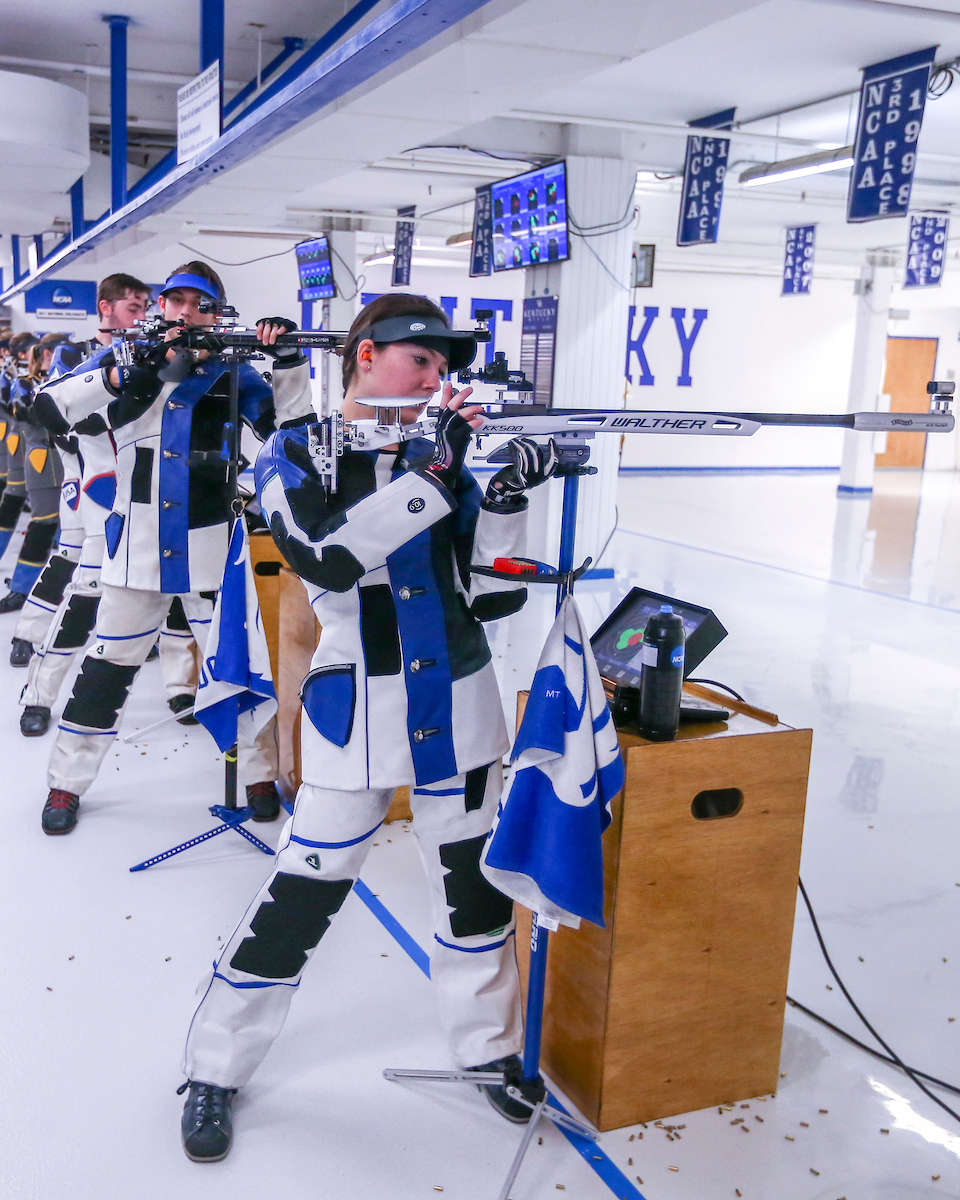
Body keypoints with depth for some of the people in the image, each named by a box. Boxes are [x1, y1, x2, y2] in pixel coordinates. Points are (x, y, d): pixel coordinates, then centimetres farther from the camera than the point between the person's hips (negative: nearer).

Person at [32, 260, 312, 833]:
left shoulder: (233, 374, 4)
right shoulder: (126, 363, 3)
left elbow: (287, 418, -8)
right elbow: (51, 409, -9)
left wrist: (289, 359, -25)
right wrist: (122, 376, -25)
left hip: (212, 554, 0)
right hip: (137, 550, 0)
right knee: (106, 671, 9)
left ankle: (261, 774, 23)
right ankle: (66, 783, 24)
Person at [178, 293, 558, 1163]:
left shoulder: (445, 452, 6)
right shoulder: (295, 456, -4)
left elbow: (491, 595, 0)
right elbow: (329, 555, -24)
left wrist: (509, 499, -15)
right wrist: (426, 472, -24)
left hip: (458, 711, 4)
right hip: (356, 717, -4)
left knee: (475, 887, 14)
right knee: (299, 899, 2)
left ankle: (490, 1047, 36)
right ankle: (215, 1070, 23)